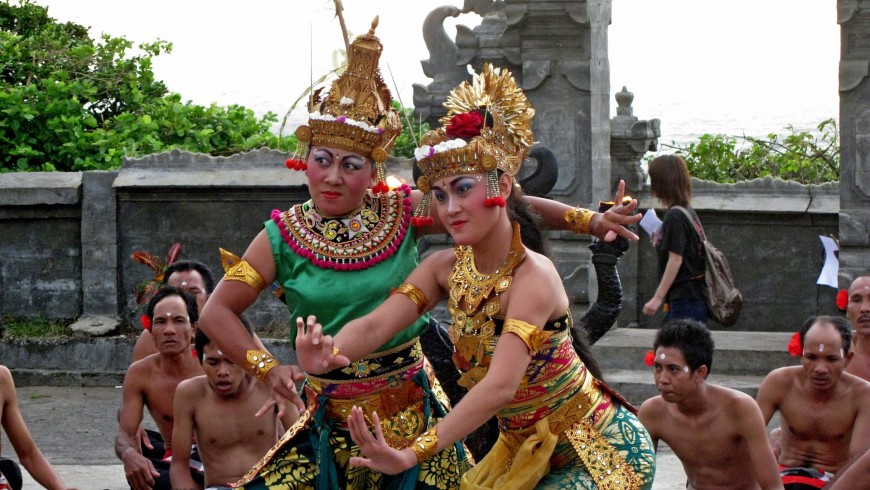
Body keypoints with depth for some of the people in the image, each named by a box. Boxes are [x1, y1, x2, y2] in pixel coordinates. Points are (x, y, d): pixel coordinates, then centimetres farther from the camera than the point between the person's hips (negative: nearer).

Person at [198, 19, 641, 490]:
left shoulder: (402, 213, -2)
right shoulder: (284, 235, -4)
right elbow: (217, 312, -2)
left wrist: (586, 219, -10)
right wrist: (268, 368, -15)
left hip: (413, 407, 1)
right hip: (332, 417, -1)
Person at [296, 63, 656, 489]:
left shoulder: (533, 275, -24)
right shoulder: (445, 269, -3)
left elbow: (500, 386, -36)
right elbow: (375, 325, -16)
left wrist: (413, 454, -46)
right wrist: (327, 356, -39)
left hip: (597, 450, -7)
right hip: (524, 447, 7)